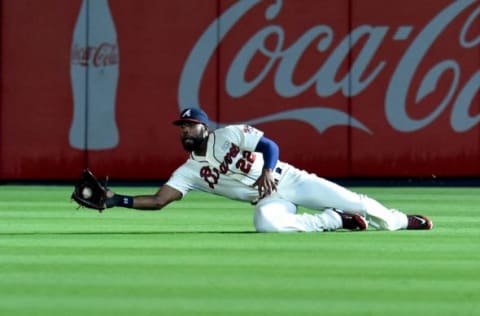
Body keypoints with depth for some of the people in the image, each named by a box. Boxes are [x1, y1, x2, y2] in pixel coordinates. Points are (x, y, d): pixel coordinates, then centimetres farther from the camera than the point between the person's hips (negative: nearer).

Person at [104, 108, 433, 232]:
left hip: (288, 180, -2)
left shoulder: (229, 135, -5)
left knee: (350, 201, -13)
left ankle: (401, 221, 10)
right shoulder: (189, 172, 3)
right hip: (269, 201, 2)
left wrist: (268, 169, -30)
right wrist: (116, 200, -14)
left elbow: (270, 145, -10)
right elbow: (157, 200, -3)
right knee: (266, 223, -35)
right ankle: (335, 221, -16)